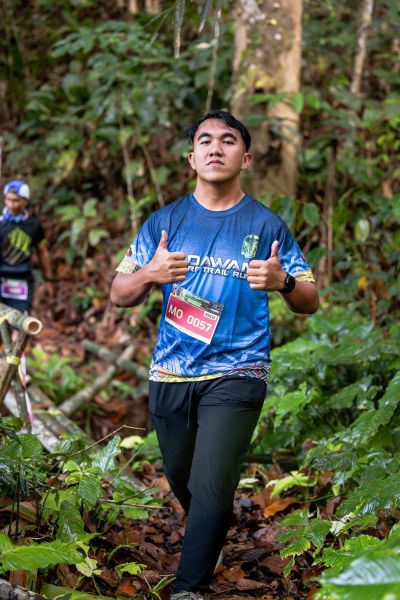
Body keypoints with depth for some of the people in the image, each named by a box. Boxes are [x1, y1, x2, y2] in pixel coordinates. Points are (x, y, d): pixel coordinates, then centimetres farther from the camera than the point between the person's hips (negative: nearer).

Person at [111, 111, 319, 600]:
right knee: (181, 482, 18)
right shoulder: (165, 221, 4)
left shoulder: (266, 226, -1)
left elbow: (310, 303, 1)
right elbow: (118, 294, 3)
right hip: (170, 376, 3)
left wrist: (282, 281, -21)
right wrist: (149, 274, -19)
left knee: (211, 487, -15)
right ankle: (214, 535, 49)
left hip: (235, 375, -3)